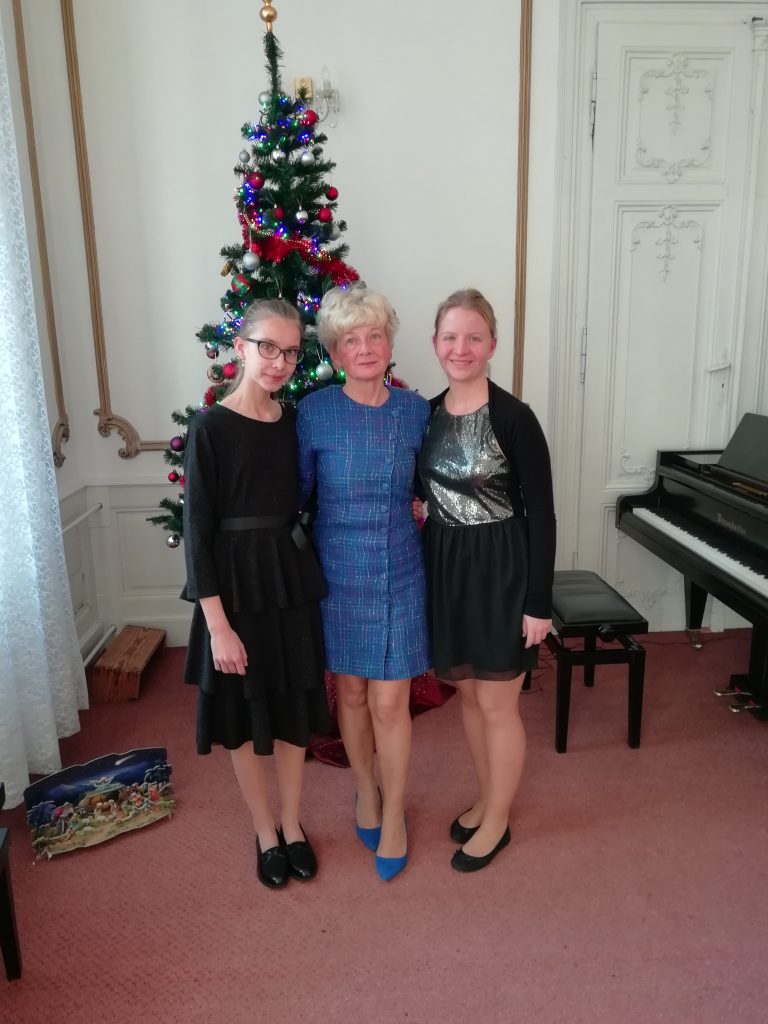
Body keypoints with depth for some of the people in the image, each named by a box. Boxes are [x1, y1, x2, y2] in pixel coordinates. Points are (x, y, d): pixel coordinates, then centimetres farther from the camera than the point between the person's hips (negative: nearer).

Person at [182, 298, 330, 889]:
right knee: (246, 716, 12)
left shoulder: (295, 422, 3)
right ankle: (265, 833, 34)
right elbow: (198, 530, -13)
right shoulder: (211, 427, -12)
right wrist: (218, 623, -15)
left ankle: (292, 824, 37)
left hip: (292, 579, 5)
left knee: (296, 709, 15)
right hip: (236, 585, -4)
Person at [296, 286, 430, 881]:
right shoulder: (315, 412, -8)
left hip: (400, 573, 1)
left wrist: (421, 509, -5)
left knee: (390, 702, 5)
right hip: (338, 571, 0)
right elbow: (296, 491, -1)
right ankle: (366, 791, 41)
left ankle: (393, 816, 28)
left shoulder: (415, 411, -2)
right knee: (351, 692, 15)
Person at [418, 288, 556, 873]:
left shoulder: (514, 417, -14)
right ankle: (486, 800, 39)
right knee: (468, 694, 18)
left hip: (501, 569, -6)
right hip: (446, 566, 6)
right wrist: (427, 568, 12)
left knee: (497, 702, 8)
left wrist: (540, 602, -13)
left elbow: (541, 514, -13)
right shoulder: (428, 413, 4)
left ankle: (497, 821, 29)